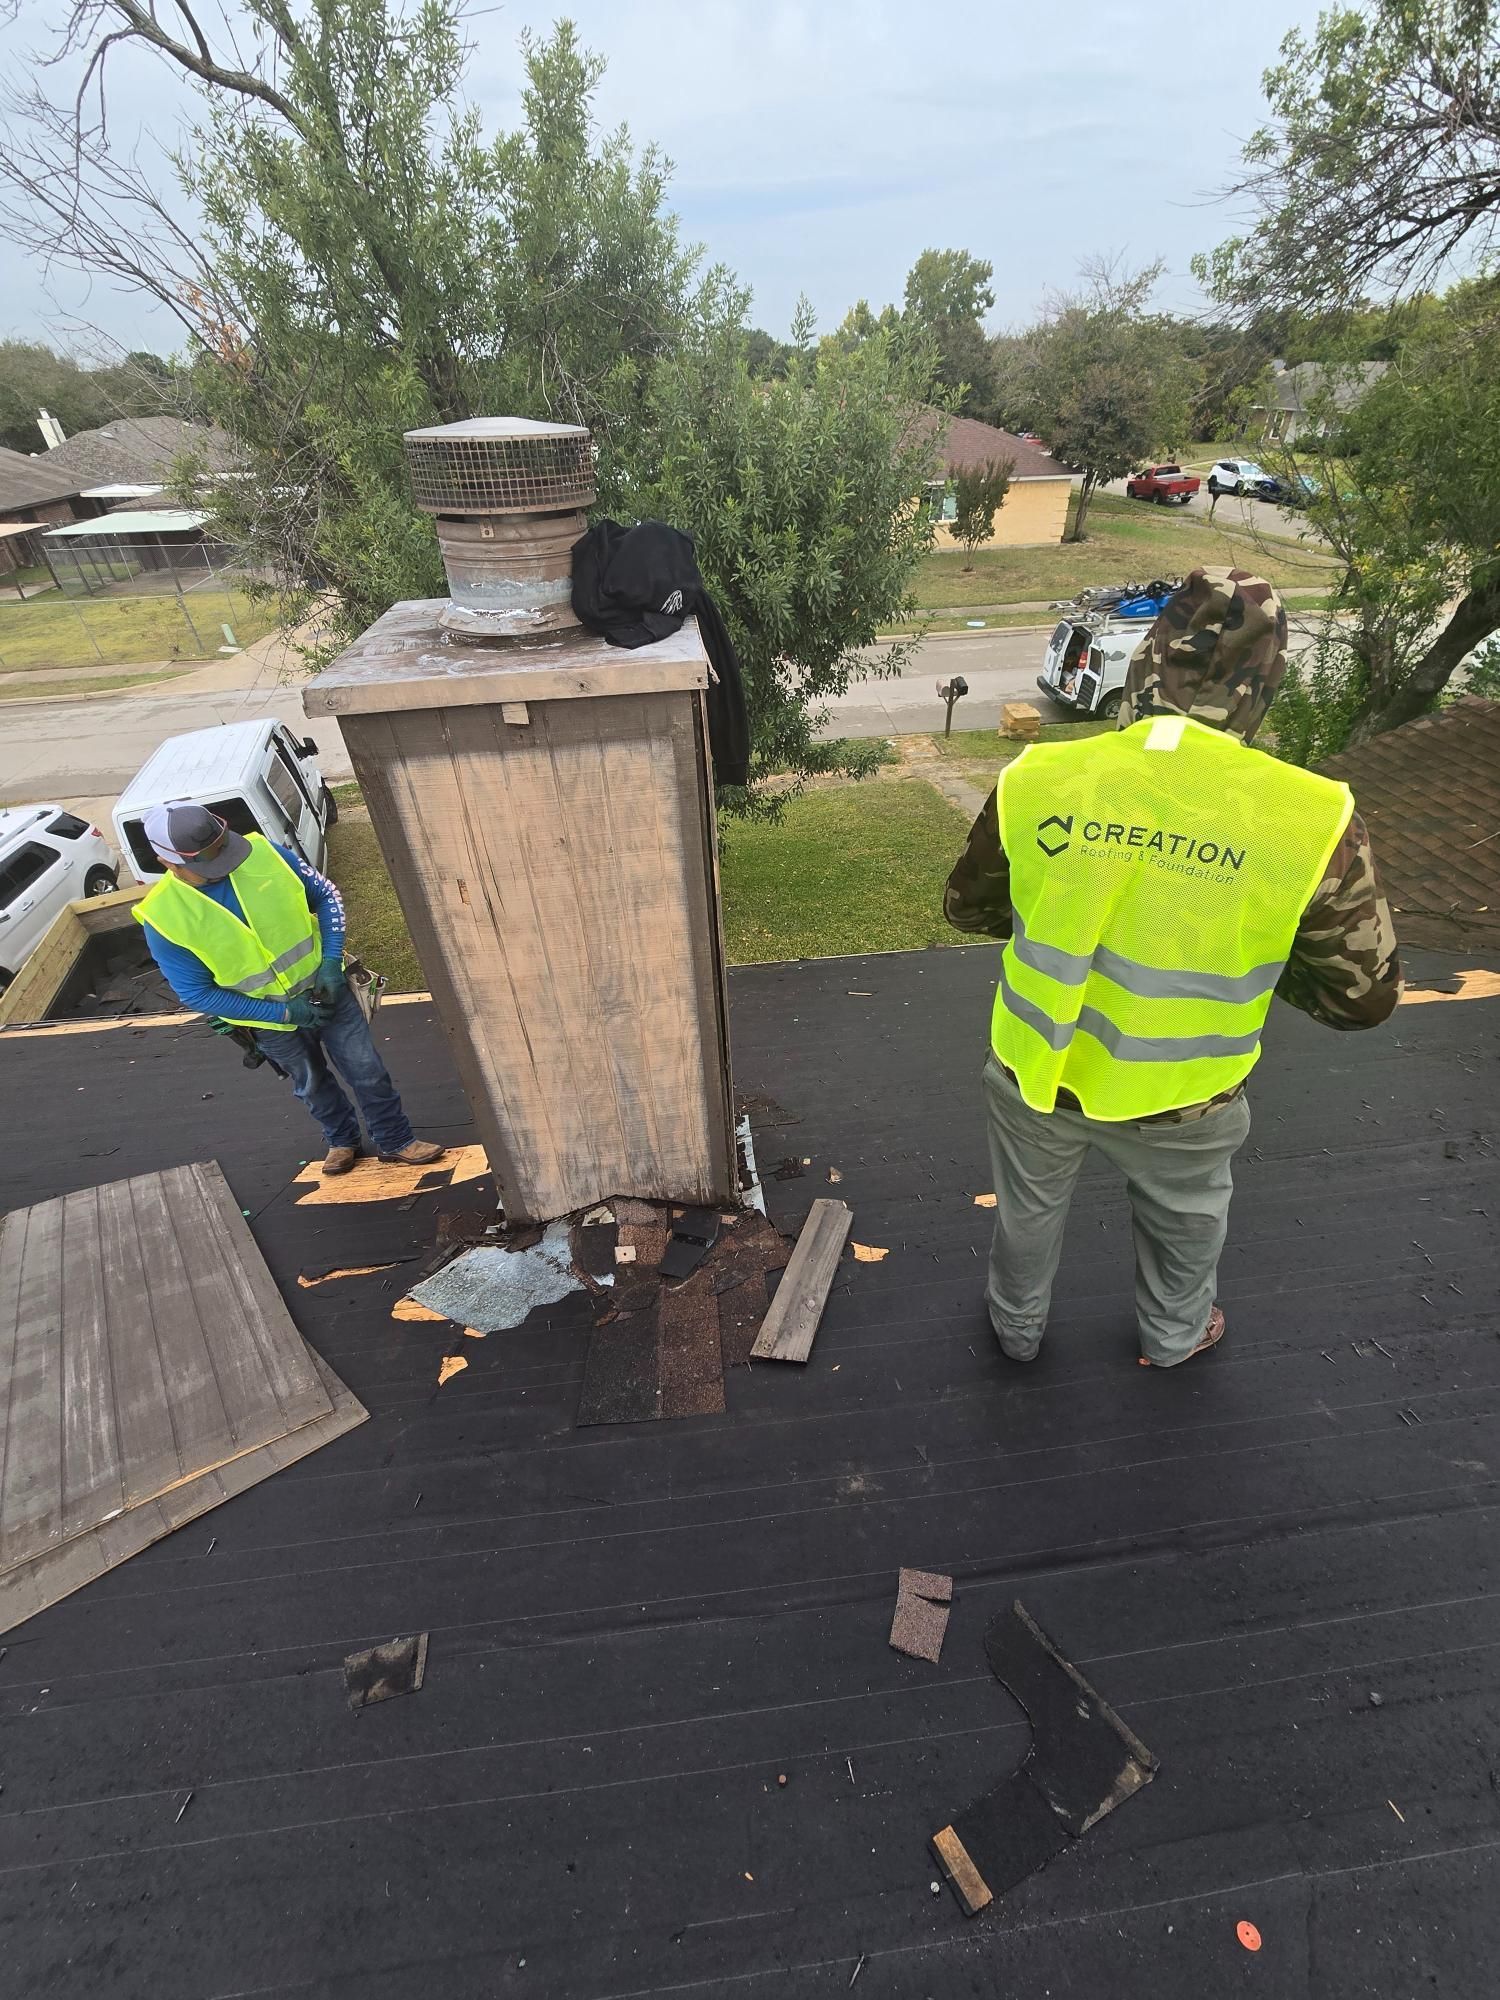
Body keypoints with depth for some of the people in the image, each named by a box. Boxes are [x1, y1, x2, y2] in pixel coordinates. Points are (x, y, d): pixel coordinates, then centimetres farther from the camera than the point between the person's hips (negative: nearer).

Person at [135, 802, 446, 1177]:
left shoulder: (264, 853, -19)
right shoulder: (163, 919, -21)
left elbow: (326, 896, -6)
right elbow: (197, 993, -15)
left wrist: (331, 961, -17)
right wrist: (282, 1012, -19)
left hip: (326, 989, 1)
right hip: (271, 1021, 0)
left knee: (367, 1072, 10)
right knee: (313, 1086, 22)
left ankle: (396, 1141, 30)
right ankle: (343, 1140, 48)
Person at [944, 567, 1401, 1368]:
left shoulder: (1037, 778, -18)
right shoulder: (1310, 820, -21)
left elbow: (967, 906, -2)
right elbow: (1364, 996, -10)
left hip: (1036, 1070, 1)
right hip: (1178, 1100, 0)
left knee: (1028, 1209, 29)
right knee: (1184, 1223, 32)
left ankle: (1017, 1326, 55)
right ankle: (1173, 1335, 59)